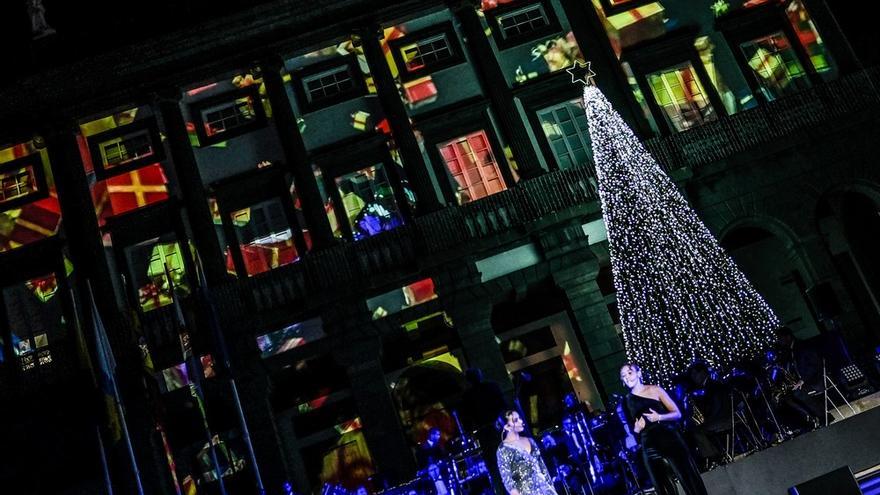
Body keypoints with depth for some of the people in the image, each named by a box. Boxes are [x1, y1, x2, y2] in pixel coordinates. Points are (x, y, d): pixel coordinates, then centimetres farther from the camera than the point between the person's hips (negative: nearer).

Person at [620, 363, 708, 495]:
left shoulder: (654, 390, 4)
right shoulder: (627, 401, 10)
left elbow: (677, 414, 2)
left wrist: (659, 417, -15)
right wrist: (636, 428, -1)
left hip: (669, 439, -2)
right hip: (650, 448, 2)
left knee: (691, 483, -3)